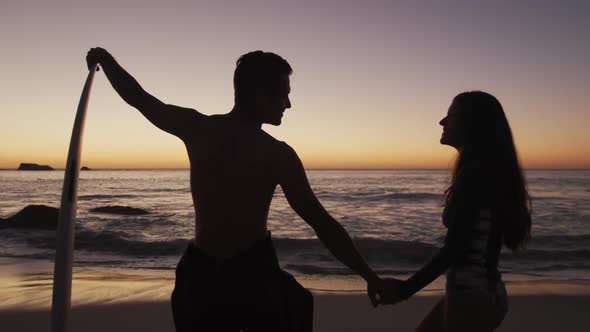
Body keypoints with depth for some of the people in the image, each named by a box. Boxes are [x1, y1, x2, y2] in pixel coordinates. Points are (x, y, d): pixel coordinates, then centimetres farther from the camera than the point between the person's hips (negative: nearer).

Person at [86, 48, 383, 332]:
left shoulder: (197, 129, -5)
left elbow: (137, 98, 8)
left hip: (200, 277, 4)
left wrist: (105, 58, 27)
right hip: (254, 277, -3)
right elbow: (322, 224, -13)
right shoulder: (278, 154, -13)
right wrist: (369, 275, -6)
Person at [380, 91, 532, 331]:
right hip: (479, 292, 9)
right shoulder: (488, 170, 10)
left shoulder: (475, 172, -19)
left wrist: (405, 289, -14)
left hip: (473, 296, -9)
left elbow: (454, 249, -22)